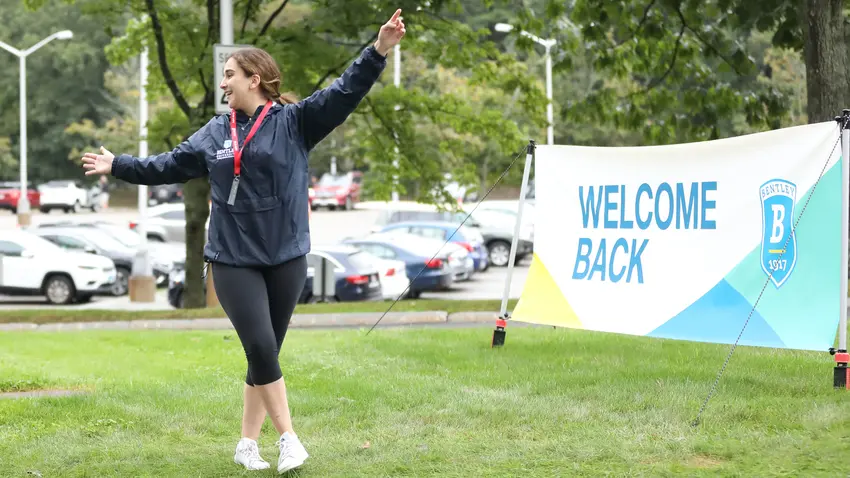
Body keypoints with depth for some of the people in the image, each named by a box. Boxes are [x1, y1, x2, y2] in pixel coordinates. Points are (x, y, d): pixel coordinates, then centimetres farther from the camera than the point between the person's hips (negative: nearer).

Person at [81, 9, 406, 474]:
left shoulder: (294, 121, -2)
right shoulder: (215, 132, 8)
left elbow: (343, 93, -12)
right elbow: (169, 166, 20)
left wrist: (379, 51, -24)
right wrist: (119, 166, 24)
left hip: (285, 258, -1)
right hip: (233, 261, 1)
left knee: (265, 355, 7)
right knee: (261, 350, -11)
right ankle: (288, 436, -1)